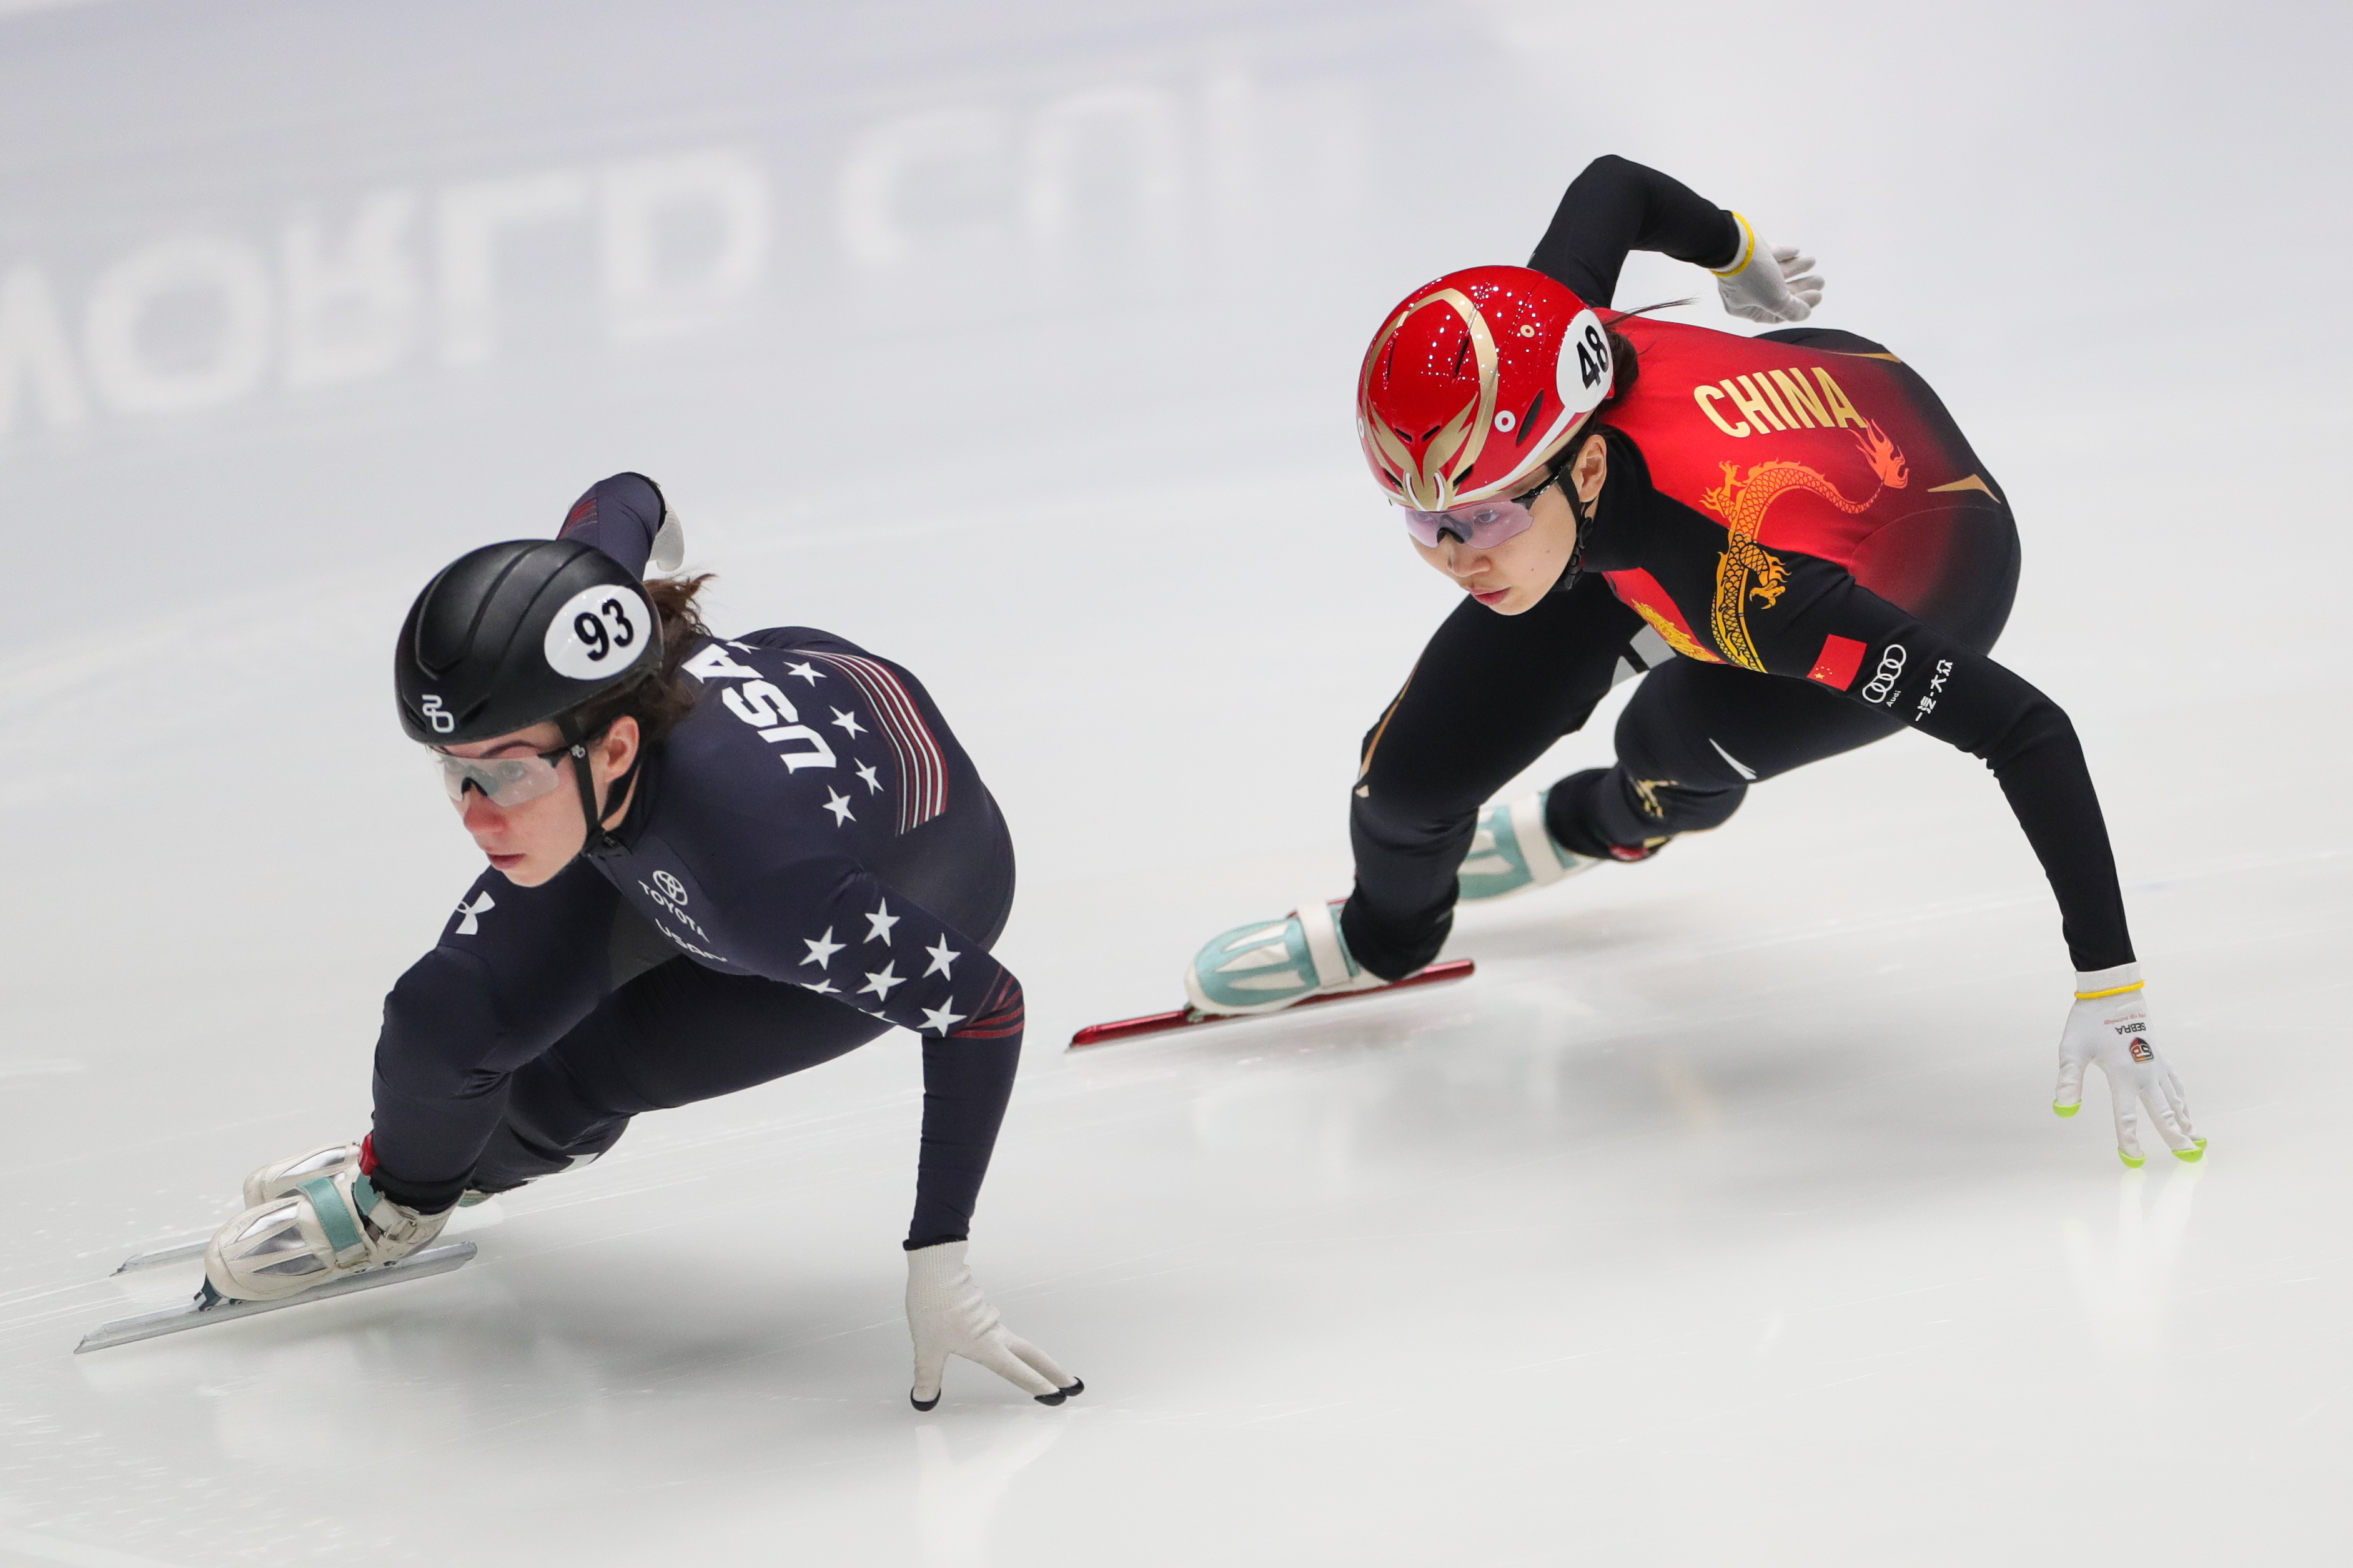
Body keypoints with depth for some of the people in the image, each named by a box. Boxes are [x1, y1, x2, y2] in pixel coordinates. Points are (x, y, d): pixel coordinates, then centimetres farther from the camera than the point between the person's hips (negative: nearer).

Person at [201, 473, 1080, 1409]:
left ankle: (475, 1168, 29)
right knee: (447, 1018, -8)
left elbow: (984, 1008, -36)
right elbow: (625, 501, -12)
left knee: (573, 1088, -8)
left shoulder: (758, 881, -48)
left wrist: (937, 1262, -36)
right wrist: (641, 513, 13)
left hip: (915, 895, -4)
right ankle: (397, 1190, 26)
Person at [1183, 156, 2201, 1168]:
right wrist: (1736, 256, 11)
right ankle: (1383, 935, 33)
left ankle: (1615, 822, 15)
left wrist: (2108, 990, -48)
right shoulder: (1526, 346, -33)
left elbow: (2028, 729, -47)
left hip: (1922, 579, -4)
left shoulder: (1738, 581, -48)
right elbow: (1613, 185, -11)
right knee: (1417, 770, -4)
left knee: (1677, 741, -26)